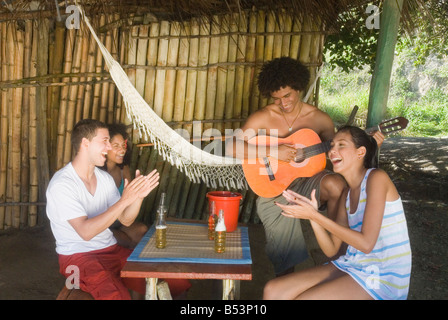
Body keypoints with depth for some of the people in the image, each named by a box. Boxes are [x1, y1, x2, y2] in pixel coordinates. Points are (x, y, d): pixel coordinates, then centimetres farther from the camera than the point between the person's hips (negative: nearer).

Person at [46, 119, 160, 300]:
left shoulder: (105, 178, 8)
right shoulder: (61, 184, -14)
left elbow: (126, 220, 7)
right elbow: (85, 232, -23)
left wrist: (138, 196, -12)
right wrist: (124, 200, -25)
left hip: (111, 249, 6)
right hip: (78, 256, -6)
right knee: (118, 296, -33)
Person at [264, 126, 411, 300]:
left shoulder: (376, 178, -13)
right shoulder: (347, 193, 10)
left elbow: (366, 243, -22)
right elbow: (331, 249, 6)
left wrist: (314, 215, -21)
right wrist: (312, 215, -10)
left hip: (383, 278, -7)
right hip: (351, 265, 7)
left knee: (300, 297, -21)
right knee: (273, 290, -6)